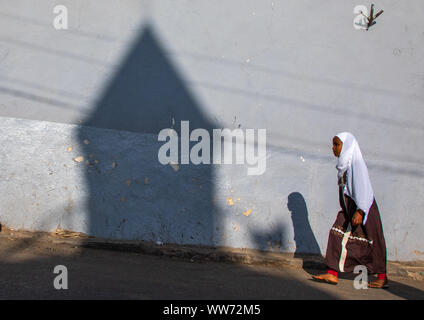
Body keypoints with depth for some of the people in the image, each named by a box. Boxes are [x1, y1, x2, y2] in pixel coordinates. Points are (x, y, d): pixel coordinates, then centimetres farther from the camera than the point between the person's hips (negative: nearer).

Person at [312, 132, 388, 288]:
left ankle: (382, 277, 15)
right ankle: (332, 274, -2)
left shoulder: (356, 162, -14)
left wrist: (359, 211, -27)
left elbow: (363, 187, -21)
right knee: (338, 236, -2)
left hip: (363, 208, -9)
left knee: (371, 242, 1)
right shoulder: (344, 164, 12)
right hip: (349, 210, 9)